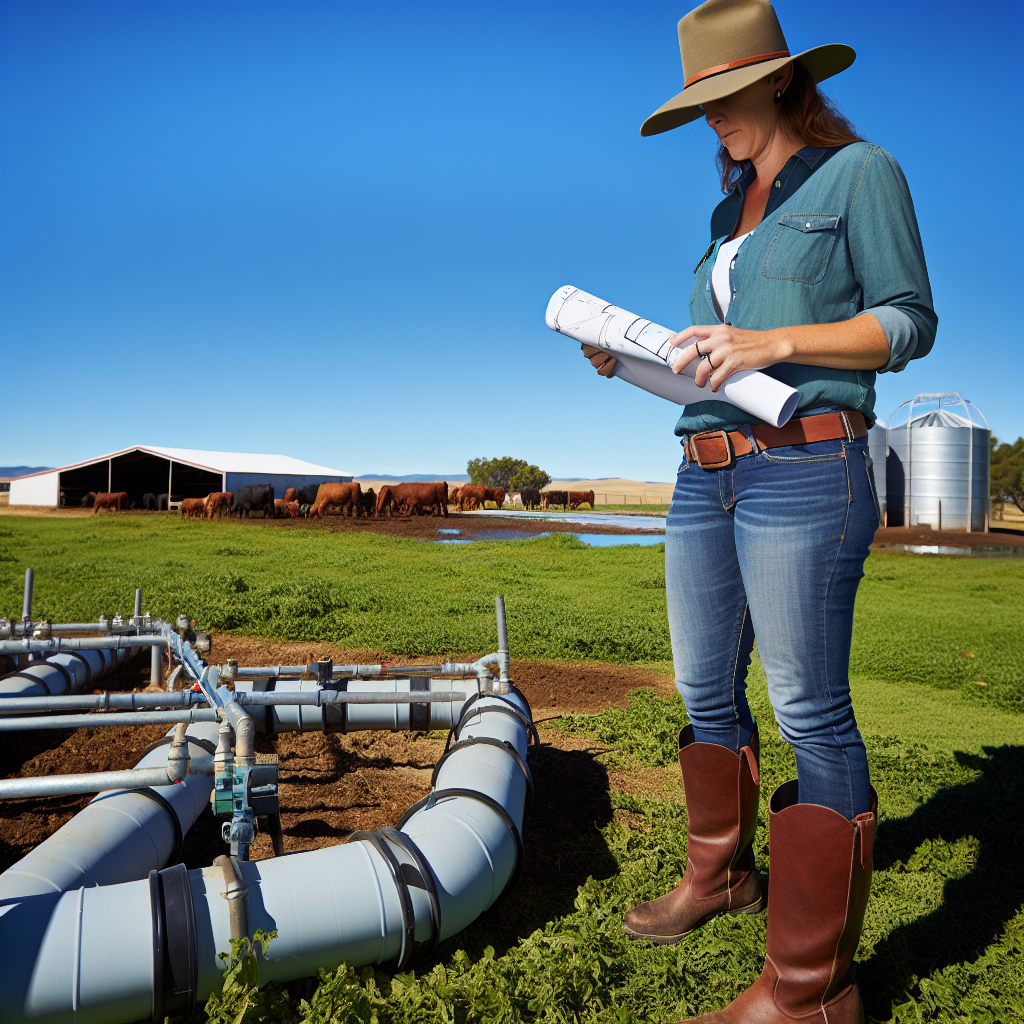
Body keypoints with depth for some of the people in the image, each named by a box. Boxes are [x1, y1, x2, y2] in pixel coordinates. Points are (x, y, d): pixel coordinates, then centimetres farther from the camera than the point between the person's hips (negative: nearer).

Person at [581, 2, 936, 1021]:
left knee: (808, 707, -5)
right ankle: (719, 873, 35)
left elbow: (910, 323, -4)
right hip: (707, 472, 8)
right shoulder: (732, 211, 23)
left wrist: (774, 342, -15)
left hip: (804, 469, -7)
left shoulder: (859, 172, 3)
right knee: (707, 692, 13)